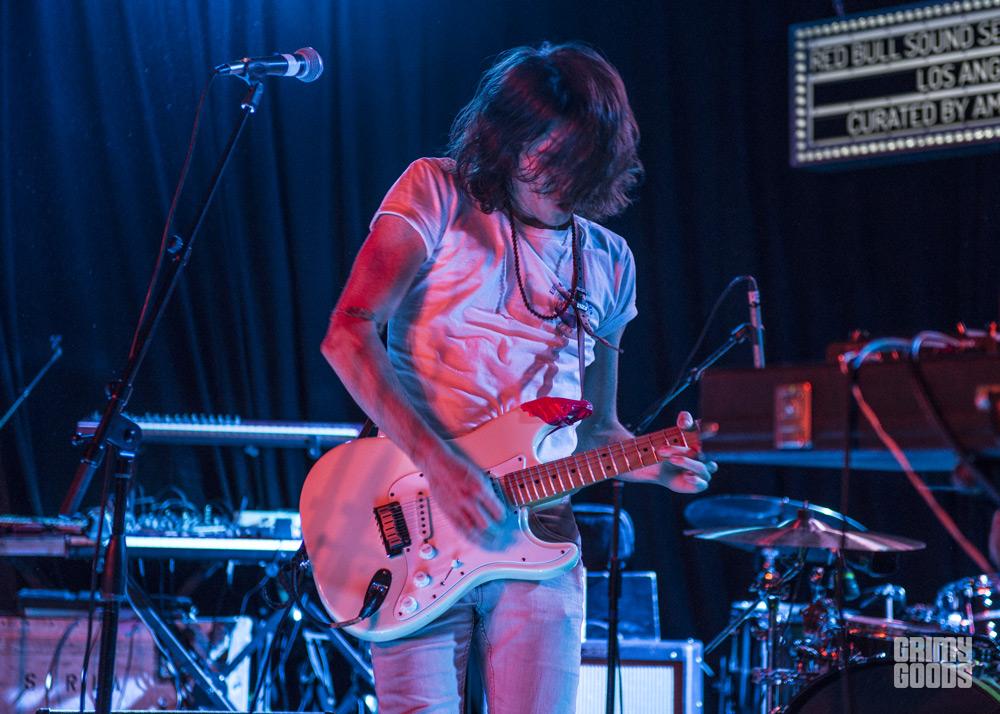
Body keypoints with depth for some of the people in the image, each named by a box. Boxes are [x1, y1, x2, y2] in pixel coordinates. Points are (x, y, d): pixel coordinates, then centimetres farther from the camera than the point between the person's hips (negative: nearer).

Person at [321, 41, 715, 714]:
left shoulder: (609, 264, 16)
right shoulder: (438, 193, 2)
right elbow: (349, 332, -9)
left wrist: (656, 463, -1)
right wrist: (437, 459, -18)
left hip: (539, 540, 4)